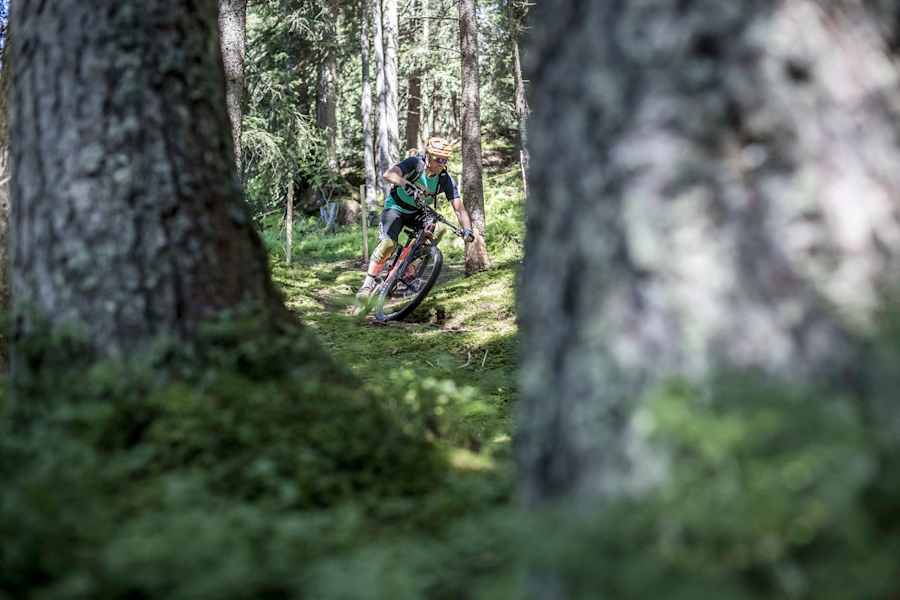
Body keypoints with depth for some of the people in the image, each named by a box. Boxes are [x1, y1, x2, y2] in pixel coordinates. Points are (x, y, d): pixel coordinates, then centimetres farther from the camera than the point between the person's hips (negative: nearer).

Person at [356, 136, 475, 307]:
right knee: (388, 243, -27)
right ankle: (368, 283, -14)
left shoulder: (446, 179, -17)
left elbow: (459, 208, -19)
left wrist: (467, 229, -36)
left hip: (418, 213, 4)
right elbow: (388, 174, -40)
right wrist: (405, 183, -59)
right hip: (396, 208, -3)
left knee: (438, 229, -25)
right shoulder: (415, 163, -24)